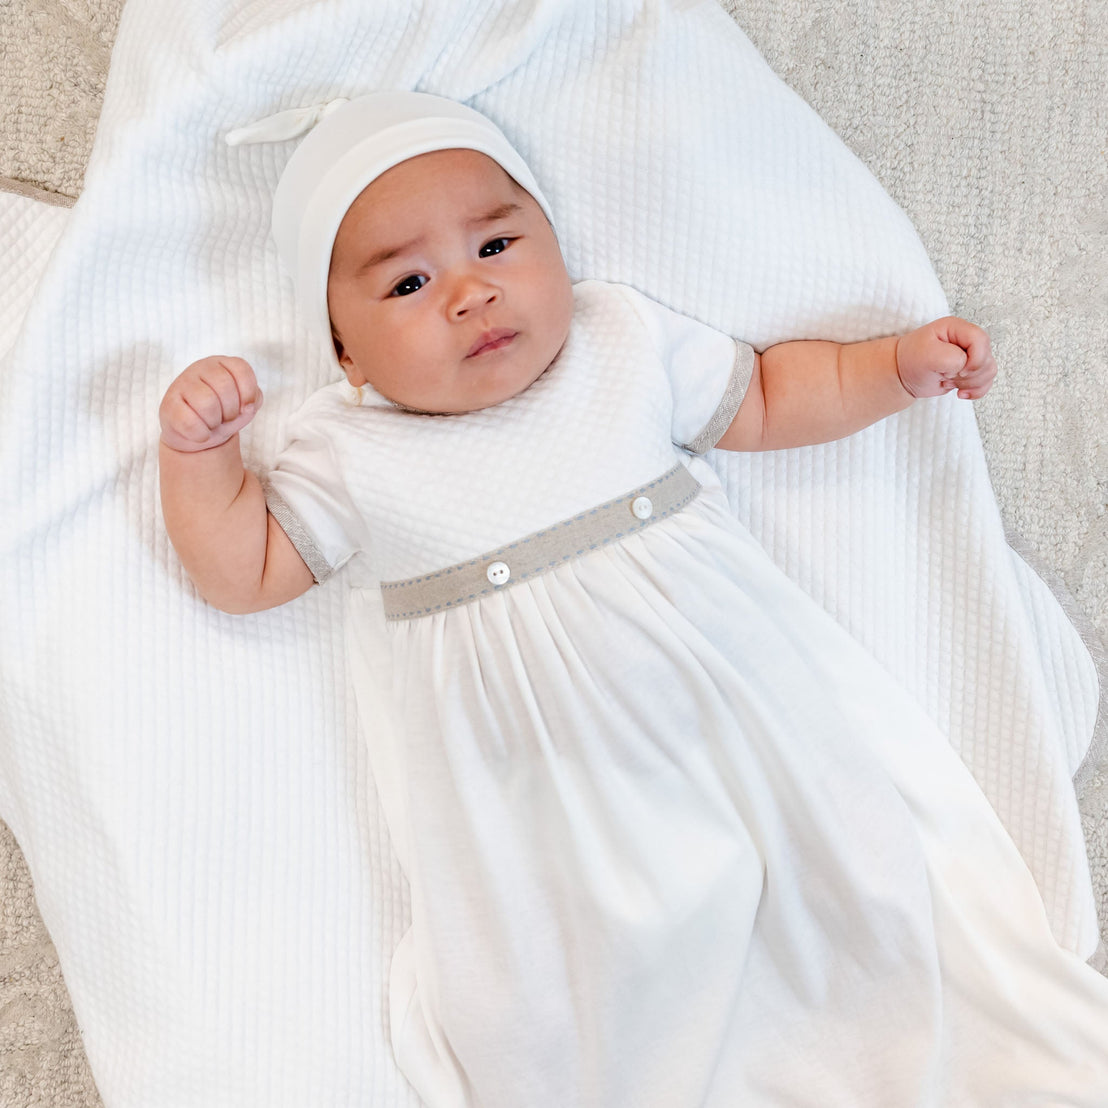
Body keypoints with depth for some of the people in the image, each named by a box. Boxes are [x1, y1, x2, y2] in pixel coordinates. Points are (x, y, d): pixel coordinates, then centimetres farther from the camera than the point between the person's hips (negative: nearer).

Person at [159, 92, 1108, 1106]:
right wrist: (198, 449, -7)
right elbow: (243, 572, 6)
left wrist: (902, 365, 11)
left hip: (741, 707, 2)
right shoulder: (351, 453, 1)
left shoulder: (627, 339, 6)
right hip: (551, 811, -1)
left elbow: (763, 401, 18)